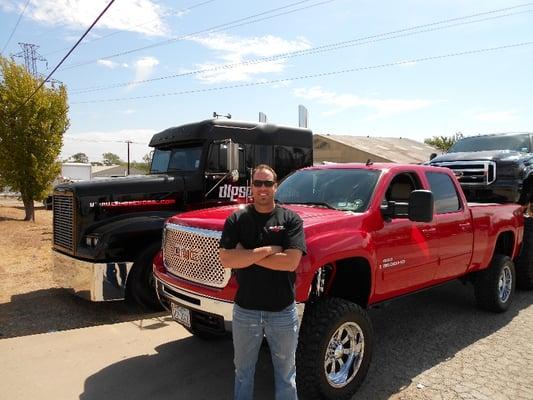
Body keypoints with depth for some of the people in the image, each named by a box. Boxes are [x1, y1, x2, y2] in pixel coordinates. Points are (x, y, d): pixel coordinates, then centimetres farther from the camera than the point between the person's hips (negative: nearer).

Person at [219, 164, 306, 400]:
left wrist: (246, 255, -16)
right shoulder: (236, 220, -3)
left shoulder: (291, 219, -7)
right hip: (245, 310, 2)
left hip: (283, 312, -1)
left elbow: (291, 262, -19)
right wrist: (268, 250, -18)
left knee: (286, 373, 19)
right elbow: (226, 260, -15)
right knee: (243, 372, 23)